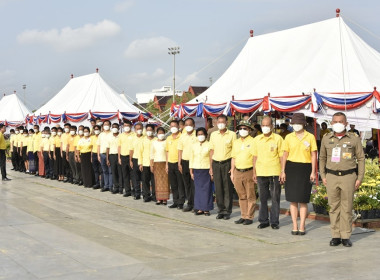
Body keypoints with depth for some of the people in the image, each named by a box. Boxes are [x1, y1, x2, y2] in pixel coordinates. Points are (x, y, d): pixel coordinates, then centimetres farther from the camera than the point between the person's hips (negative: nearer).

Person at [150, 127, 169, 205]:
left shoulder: (166, 142, 1)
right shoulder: (154, 143, 9)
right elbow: (152, 154, 10)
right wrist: (151, 165, 4)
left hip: (165, 163, -2)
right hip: (156, 163, 2)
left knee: (165, 180, -3)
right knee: (158, 181, 1)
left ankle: (165, 199, 0)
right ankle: (159, 198, 4)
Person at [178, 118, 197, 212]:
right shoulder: (182, 136, 12)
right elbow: (180, 150, 15)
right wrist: (179, 163, 9)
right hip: (184, 162, 5)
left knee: (194, 184, -6)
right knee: (187, 184, 9)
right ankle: (190, 203, 17)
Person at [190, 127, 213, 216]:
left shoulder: (209, 145, 0)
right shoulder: (194, 145, 11)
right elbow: (191, 158, 13)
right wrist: (191, 171, 9)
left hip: (206, 169, -3)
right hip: (196, 169, 3)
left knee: (207, 189, -2)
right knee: (198, 189, 2)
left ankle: (206, 209, 5)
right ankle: (199, 208, 8)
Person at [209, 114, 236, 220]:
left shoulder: (232, 134, 0)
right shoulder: (213, 135, 11)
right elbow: (212, 151, 13)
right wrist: (211, 167, 9)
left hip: (227, 163, -3)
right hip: (216, 163, 3)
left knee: (228, 188, -1)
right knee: (218, 188, 4)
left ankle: (227, 211, 6)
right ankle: (221, 210, 13)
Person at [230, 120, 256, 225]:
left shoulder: (253, 142, -3)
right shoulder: (235, 142, 15)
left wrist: (255, 173, -11)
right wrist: (232, 173, 14)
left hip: (249, 172, -5)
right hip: (238, 172, 5)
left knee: (250, 196, 1)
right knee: (242, 196, 11)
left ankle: (249, 217, 7)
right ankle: (243, 216, 19)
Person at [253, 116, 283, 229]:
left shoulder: (278, 138, 0)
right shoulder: (257, 139, 10)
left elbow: (281, 156, 1)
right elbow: (255, 156, 13)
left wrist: (283, 172, -4)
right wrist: (254, 172, 9)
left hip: (274, 173, -3)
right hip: (261, 173, 3)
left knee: (275, 198, 2)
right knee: (262, 198, 8)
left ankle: (274, 221, 11)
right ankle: (263, 221, 17)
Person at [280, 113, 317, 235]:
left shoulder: (310, 137, 2)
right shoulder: (289, 137, 6)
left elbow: (314, 155, 2)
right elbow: (285, 155, 7)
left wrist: (313, 172, -4)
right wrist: (282, 171, 2)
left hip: (305, 168, -2)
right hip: (291, 167, 2)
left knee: (303, 200, 1)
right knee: (293, 199, 4)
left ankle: (302, 226, 8)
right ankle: (294, 226, 11)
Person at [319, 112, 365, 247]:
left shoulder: (354, 138, 2)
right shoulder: (326, 138, 9)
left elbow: (361, 159, 5)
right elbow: (322, 158, 16)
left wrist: (360, 178, -1)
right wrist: (323, 176, 9)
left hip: (348, 176, -2)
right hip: (331, 176, 2)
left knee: (347, 208, 0)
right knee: (334, 207, 3)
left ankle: (346, 236, 7)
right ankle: (335, 236, 9)